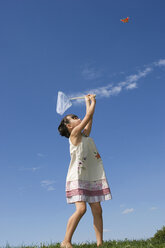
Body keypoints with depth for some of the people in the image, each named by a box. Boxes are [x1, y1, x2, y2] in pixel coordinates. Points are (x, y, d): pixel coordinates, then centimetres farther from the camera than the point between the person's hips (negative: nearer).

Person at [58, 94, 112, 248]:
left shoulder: (84, 135, 17)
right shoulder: (74, 134, -2)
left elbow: (90, 117, 22)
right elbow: (88, 116, -1)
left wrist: (87, 101, 32)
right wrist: (92, 101, 12)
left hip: (92, 178, 7)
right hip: (77, 178, -7)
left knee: (97, 210, 0)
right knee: (81, 208, -18)